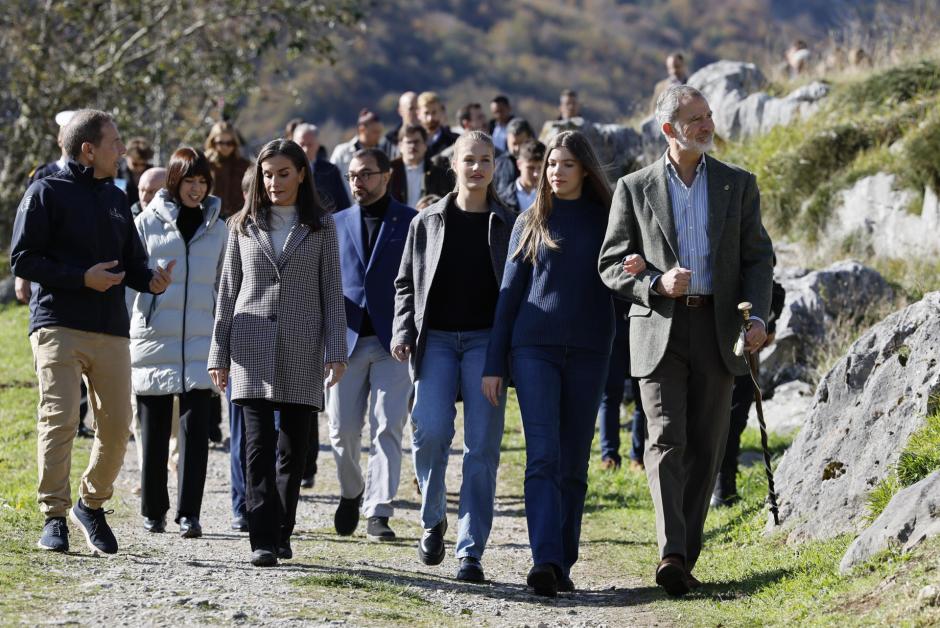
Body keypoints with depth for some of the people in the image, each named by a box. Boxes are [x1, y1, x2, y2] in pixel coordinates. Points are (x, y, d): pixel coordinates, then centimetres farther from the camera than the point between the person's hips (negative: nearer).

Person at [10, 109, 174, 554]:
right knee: (59, 420, -11)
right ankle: (54, 516, -4)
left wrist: (151, 280, -1)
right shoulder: (47, 193, -1)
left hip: (112, 330, 6)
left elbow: (132, 261, 22)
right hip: (59, 328, -6)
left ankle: (92, 504, 22)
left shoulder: (115, 198, 19)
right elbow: (22, 259, -6)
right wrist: (82, 278, -14)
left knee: (116, 426, 3)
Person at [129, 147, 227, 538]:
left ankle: (189, 515, -7)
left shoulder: (217, 228, 10)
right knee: (154, 429, 5)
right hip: (153, 340, -1)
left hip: (199, 343, 1)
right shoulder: (148, 223, 4)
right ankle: (153, 512, 18)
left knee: (195, 427, -8)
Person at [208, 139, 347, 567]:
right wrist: (219, 354, 7)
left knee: (293, 448, 4)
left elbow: (332, 291, 4)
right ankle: (262, 540, -13)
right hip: (253, 346, 0)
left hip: (302, 350, 0)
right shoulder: (244, 226, 10)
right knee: (259, 444, -10)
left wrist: (335, 351, -5)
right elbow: (228, 291, 11)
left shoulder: (321, 227, 7)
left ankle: (282, 532, 16)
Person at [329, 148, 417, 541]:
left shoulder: (411, 223, 3)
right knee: (342, 430, 3)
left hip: (393, 342, -3)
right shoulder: (338, 224, 13)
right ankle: (351, 493, 28)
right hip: (346, 341, 3)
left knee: (387, 429, -6)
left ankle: (378, 514, -3)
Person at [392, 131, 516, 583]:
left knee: (482, 446, -5)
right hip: (436, 339, 0)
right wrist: (403, 331, -1)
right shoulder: (428, 222, 10)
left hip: (486, 341, 0)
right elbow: (406, 283, 14)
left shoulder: (507, 226, 8)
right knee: (431, 430, -16)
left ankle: (470, 552, -1)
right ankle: (433, 520, 10)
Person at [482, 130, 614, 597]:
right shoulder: (530, 223, 9)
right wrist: (494, 363, 5)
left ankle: (562, 564, 9)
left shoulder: (606, 220, 8)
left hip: (587, 352, 1)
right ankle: (545, 561, -23)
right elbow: (510, 292, 10)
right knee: (543, 456, -13)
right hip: (534, 347, -1)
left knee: (574, 462, 3)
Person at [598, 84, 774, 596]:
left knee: (705, 447, 3)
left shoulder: (738, 185, 8)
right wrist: (657, 283, -14)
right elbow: (611, 265, 5)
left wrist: (757, 316, -7)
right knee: (665, 440, -13)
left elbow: (757, 257, 8)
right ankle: (671, 554, -23)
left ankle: (685, 558, 11)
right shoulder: (635, 188, 4)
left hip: (717, 330, 2)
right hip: (659, 328, -2)